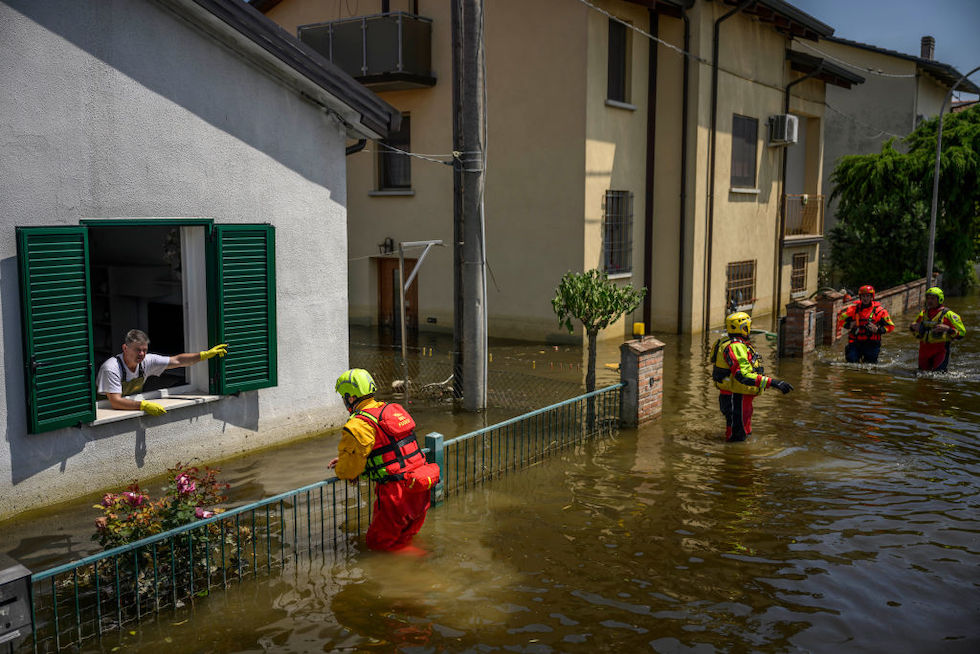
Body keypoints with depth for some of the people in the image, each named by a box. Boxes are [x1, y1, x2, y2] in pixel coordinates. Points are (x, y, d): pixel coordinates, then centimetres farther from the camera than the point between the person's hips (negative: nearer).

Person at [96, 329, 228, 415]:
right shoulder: (111, 368, -24)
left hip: (132, 410, 5)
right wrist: (144, 405, -43)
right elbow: (115, 402, -32)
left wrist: (207, 354, -8)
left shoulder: (147, 361, -8)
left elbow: (177, 361, -2)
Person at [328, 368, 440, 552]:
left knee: (377, 542, 9)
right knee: (405, 537, 27)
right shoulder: (391, 409, 12)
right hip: (419, 491, 8)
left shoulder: (358, 425, -15)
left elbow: (349, 470, -11)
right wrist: (344, 460, 20)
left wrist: (339, 469, 14)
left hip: (397, 494, -8)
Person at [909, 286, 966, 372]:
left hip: (940, 351, -5)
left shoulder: (948, 314, -5)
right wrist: (913, 326, 1)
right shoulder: (923, 313, 10)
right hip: (924, 350, 5)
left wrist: (947, 329, -23)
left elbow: (961, 333, -8)